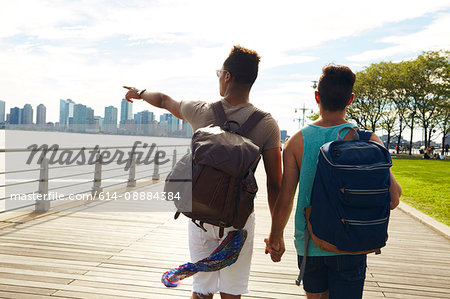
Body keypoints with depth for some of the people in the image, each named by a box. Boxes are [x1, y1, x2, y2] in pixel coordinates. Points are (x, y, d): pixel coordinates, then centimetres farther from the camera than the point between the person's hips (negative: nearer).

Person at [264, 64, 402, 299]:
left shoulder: (297, 141, -8)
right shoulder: (367, 140, -10)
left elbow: (284, 200, -8)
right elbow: (393, 197, -15)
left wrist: (275, 238, 7)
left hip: (308, 243, 1)